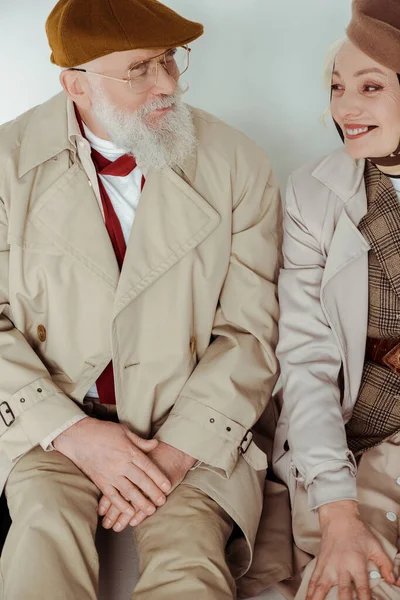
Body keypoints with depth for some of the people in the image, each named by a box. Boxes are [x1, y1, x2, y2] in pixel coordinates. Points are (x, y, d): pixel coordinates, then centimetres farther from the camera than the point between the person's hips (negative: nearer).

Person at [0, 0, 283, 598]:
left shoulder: (238, 165, -3)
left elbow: (250, 331, -2)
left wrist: (180, 447, -12)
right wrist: (71, 431, -14)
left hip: (194, 429, 0)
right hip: (51, 416, 1)